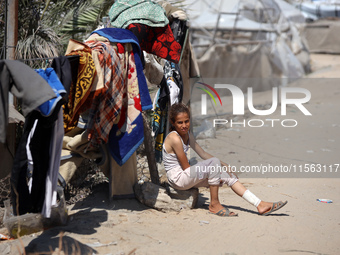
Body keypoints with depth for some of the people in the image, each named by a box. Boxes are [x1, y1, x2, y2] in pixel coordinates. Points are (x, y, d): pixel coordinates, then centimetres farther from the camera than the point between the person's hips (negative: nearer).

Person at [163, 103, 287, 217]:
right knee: (214, 162, -25)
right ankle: (214, 204, -14)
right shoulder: (174, 138, -21)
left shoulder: (188, 135, 10)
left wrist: (223, 165, 6)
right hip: (177, 179, -9)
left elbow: (203, 154, 16)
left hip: (186, 175, 9)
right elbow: (186, 167, -18)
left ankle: (260, 205, 4)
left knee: (227, 176, 5)